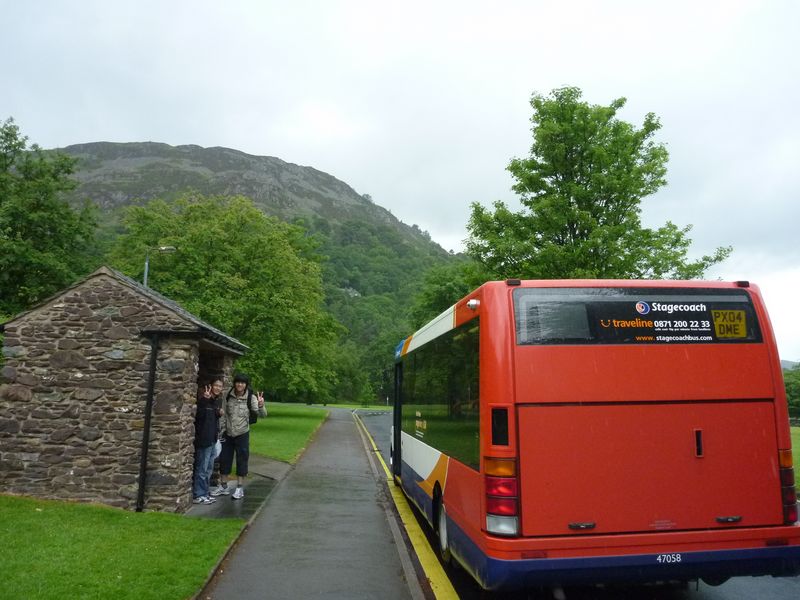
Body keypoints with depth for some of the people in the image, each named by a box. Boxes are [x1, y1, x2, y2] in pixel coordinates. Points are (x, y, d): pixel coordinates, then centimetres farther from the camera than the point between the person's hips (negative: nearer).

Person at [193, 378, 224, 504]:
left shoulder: (217, 400, 12)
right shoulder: (203, 399, -14)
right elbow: (198, 415, -30)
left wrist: (219, 414, 4)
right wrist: (204, 400, -42)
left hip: (212, 438, 9)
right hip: (203, 438, -9)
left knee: (209, 468, 16)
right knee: (202, 468, -2)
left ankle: (205, 492, 25)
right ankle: (198, 495, 7)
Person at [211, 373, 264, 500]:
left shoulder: (251, 398, -15)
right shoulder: (228, 396, -7)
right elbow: (223, 415, 2)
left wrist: (261, 406, -43)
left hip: (242, 434, -3)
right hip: (228, 433, 3)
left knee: (242, 460, 5)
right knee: (224, 459, 12)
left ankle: (240, 488, 18)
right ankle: (223, 487, 28)